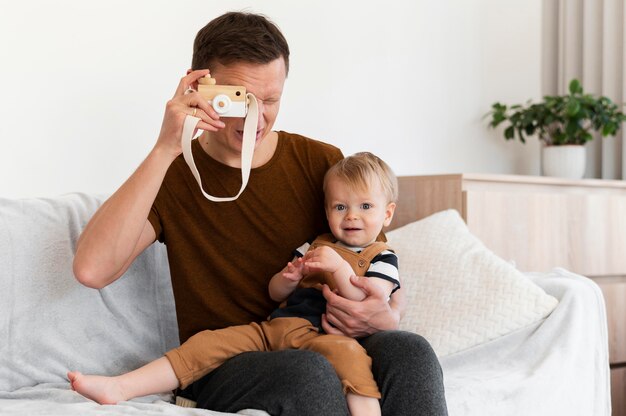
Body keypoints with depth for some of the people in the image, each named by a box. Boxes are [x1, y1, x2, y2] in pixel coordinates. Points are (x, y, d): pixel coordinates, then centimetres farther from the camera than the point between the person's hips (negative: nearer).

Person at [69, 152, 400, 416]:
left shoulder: (381, 258, 10)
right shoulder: (315, 247, 23)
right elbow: (274, 293, 22)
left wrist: (339, 268, -17)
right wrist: (289, 278, -1)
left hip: (320, 335, -5)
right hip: (273, 326, 5)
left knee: (347, 350, -41)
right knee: (209, 343, -11)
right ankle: (118, 388, -16)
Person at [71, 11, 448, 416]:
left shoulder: (321, 163, 6)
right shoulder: (173, 175, -1)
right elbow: (91, 269, -19)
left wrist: (386, 316, -16)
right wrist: (165, 150, -22)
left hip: (322, 347, 3)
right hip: (220, 365, -3)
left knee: (409, 351, -28)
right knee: (310, 371, -36)